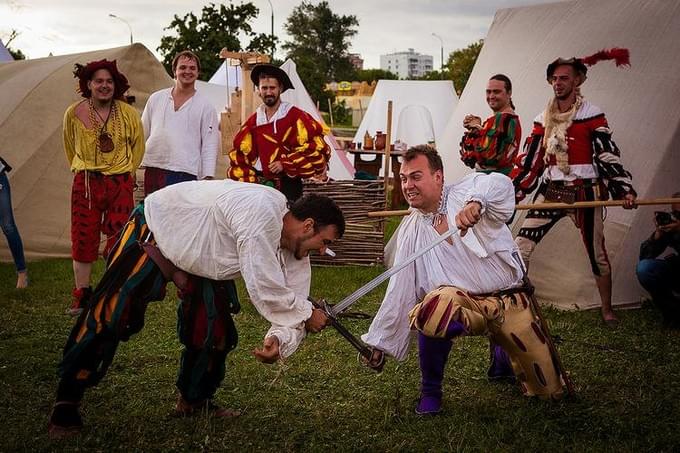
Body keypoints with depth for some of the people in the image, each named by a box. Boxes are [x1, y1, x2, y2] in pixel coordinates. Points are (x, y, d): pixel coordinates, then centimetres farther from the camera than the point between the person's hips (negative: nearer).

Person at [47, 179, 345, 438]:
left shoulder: (293, 252, -9)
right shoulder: (262, 212, -37)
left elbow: (290, 313, -8)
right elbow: (265, 291, -36)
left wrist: (279, 341, -30)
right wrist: (308, 313, -21)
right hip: (154, 231, -8)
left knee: (215, 327, 2)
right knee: (108, 316, -9)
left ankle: (194, 401, 24)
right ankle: (67, 401, 4)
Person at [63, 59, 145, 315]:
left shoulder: (128, 113, -3)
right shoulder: (74, 113, -1)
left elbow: (138, 145, 13)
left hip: (120, 183, 0)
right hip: (85, 183, 1)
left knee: (119, 240, -2)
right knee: (83, 239, 0)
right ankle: (82, 296, 10)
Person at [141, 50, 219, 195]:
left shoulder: (205, 106, 4)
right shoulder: (156, 99, 12)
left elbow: (210, 145, 1)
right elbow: (142, 134, 17)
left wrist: (208, 178, -7)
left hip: (184, 173, -3)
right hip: (153, 170, 3)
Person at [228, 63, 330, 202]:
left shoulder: (296, 117, -5)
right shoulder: (253, 121, 9)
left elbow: (314, 147, -11)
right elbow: (240, 156, 14)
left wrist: (285, 164, -14)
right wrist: (248, 183, 2)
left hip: (287, 185, -4)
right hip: (259, 184, 4)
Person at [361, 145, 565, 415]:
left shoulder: (465, 192, -6)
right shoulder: (410, 231, 4)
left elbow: (500, 183, -30)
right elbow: (398, 291, 8)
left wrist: (475, 202, -51)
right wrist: (379, 342, 7)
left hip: (511, 301, 0)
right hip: (463, 301, 1)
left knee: (548, 391, 5)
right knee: (436, 304, -37)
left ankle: (503, 349, 40)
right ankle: (430, 391, -11)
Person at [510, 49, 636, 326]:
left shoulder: (592, 115, -3)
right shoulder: (543, 120, 9)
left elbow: (609, 156, -7)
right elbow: (529, 161, 11)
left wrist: (624, 189, -18)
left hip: (584, 193, -3)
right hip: (550, 191, 4)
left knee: (596, 252, 7)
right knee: (521, 246, -7)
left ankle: (607, 310, 22)